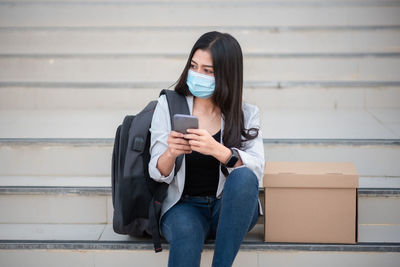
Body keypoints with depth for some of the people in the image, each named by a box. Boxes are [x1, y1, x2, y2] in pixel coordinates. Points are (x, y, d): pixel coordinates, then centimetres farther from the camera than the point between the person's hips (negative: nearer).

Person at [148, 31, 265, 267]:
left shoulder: (247, 114, 2)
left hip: (230, 208, 1)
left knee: (244, 176, -32)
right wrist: (170, 153, -26)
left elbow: (257, 170, -15)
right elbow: (158, 174, -2)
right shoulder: (168, 105, 3)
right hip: (183, 206, -1)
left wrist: (218, 150, -34)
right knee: (187, 232, -36)